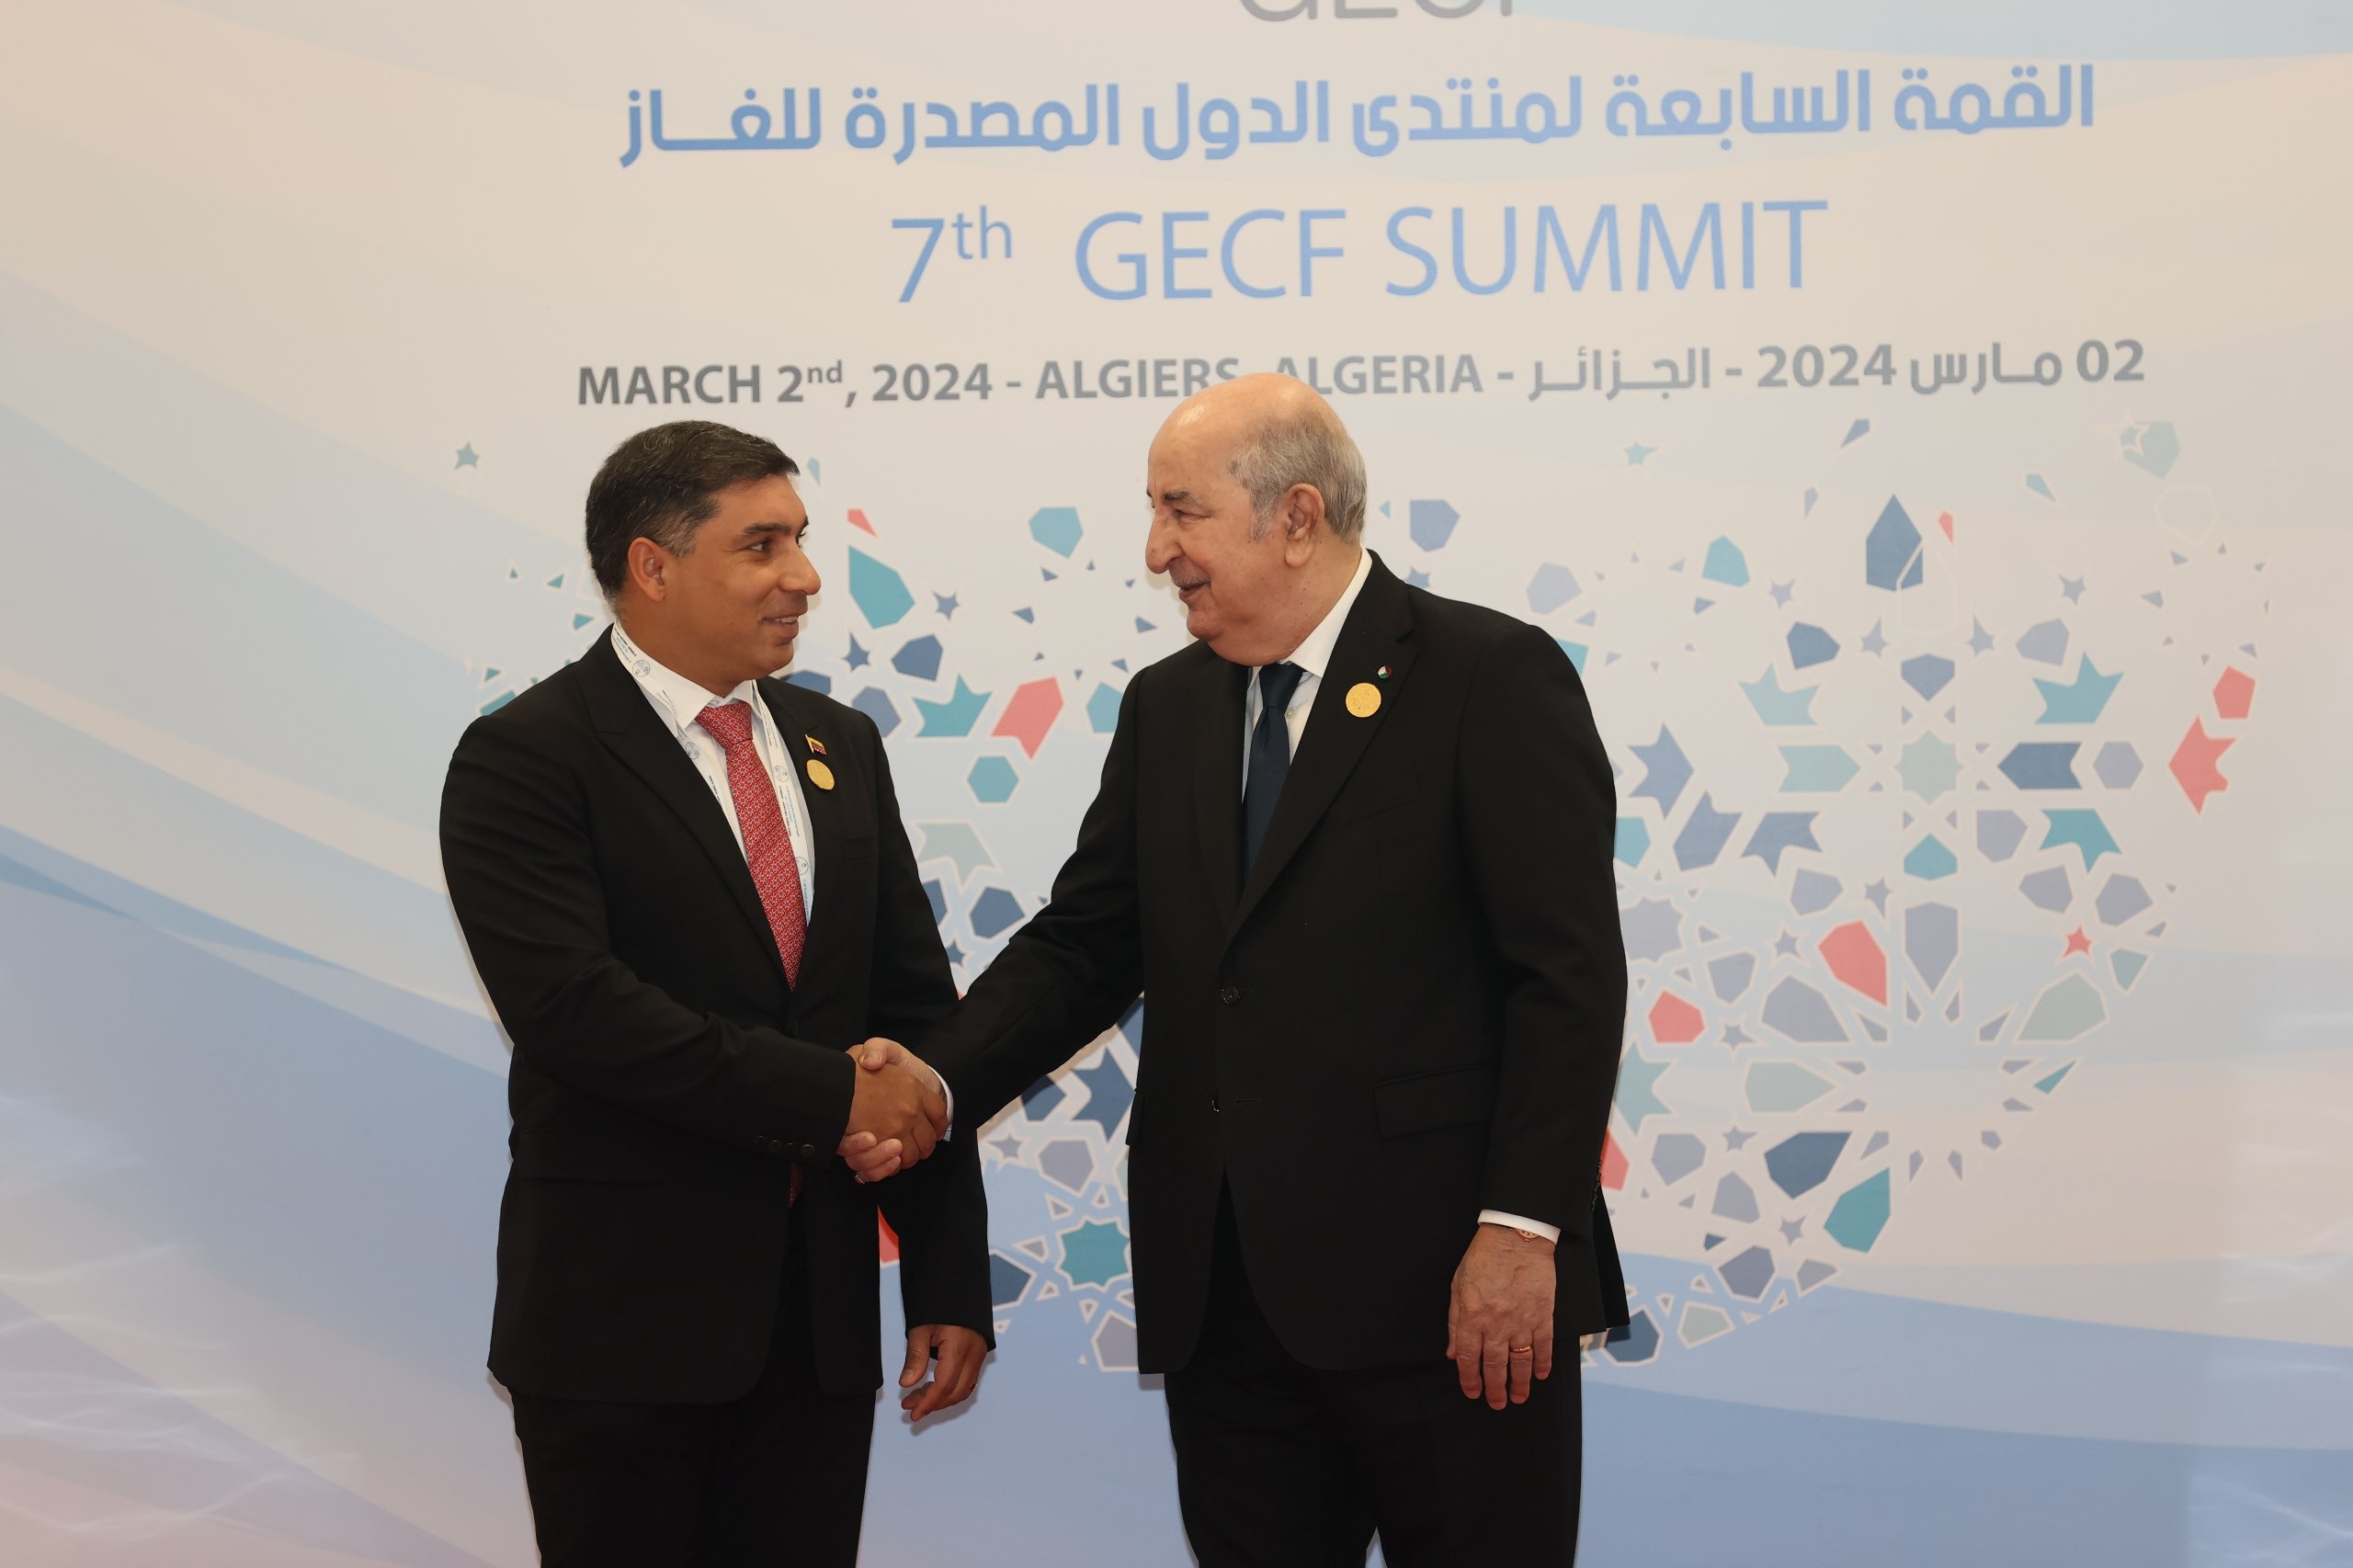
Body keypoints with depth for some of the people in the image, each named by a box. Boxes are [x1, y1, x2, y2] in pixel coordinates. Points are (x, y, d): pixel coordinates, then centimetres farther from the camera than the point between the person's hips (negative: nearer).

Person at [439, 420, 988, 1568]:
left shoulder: (840, 747, 10)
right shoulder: (525, 760, -8)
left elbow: (916, 1013, 8)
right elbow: (570, 1004, -22)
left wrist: (952, 1282, 3)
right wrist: (826, 1097, -20)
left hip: (822, 1316, 5)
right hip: (623, 1318, -5)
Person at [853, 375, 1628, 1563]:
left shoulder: (1491, 677, -6)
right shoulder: (1165, 709, 14)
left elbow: (1569, 977, -11)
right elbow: (1084, 943, 11)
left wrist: (1521, 1230, -17)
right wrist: (939, 1079, -6)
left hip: (1439, 1288, -5)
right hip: (1223, 1297, 6)